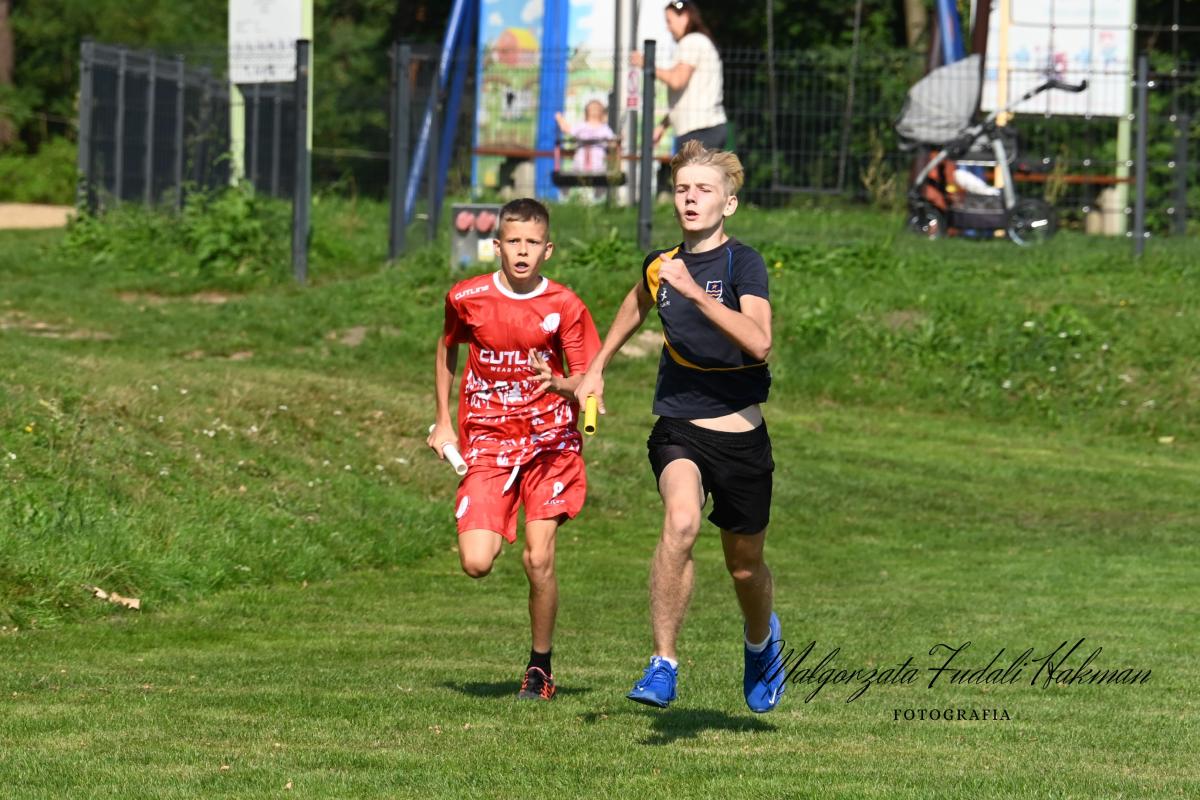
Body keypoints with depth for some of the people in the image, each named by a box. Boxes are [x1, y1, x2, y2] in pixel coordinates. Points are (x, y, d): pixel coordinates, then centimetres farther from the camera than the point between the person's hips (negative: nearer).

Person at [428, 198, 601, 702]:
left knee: (539, 559, -10)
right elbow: (447, 350, 19)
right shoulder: (466, 298, -1)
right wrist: (442, 423, 17)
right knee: (476, 564, -13)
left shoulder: (565, 307, -5)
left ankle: (540, 666, 10)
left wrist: (560, 384, -26)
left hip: (549, 442, -1)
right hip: (486, 443, 1)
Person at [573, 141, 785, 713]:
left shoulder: (742, 263, -12)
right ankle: (663, 665, -24)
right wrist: (597, 368, 33)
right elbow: (639, 303, 29)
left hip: (740, 435, -2)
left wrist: (693, 291, -32)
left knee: (745, 568, 13)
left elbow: (759, 342, -29)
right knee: (681, 521, -29)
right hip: (678, 430, 2)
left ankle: (761, 641, 49)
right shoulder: (661, 265, 3)